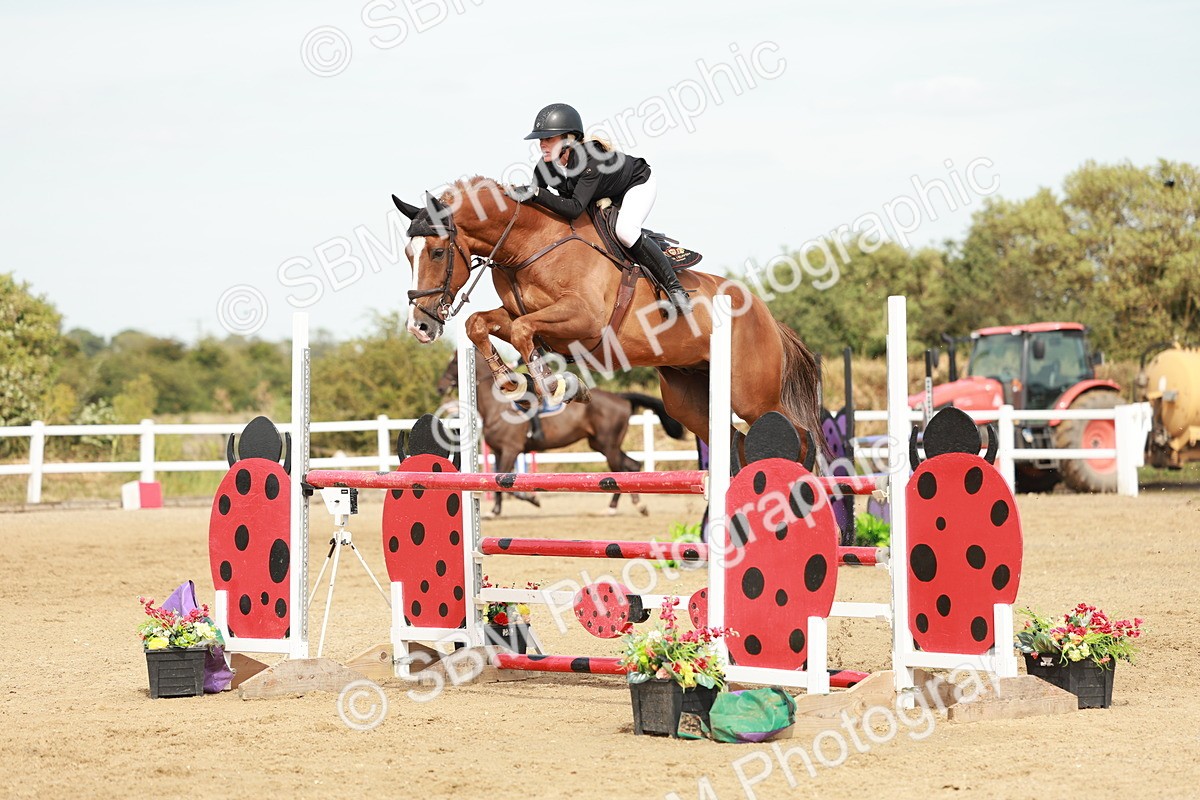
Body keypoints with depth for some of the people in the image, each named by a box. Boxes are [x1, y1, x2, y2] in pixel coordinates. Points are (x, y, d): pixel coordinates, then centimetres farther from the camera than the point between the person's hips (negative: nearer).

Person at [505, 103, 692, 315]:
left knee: (625, 231, -32)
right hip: (603, 198, 8)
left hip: (638, 184, -8)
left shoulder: (590, 158, -43)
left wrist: (534, 193, -56)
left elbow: (575, 209, -49)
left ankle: (673, 287, -19)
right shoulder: (545, 166, -23)